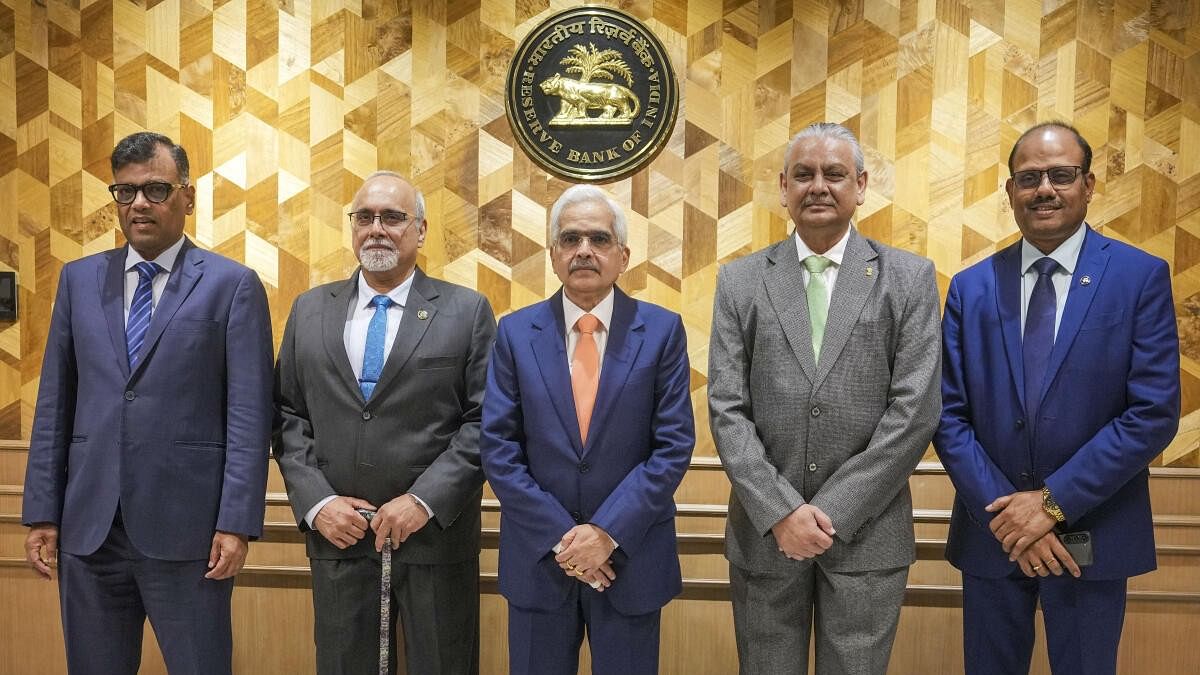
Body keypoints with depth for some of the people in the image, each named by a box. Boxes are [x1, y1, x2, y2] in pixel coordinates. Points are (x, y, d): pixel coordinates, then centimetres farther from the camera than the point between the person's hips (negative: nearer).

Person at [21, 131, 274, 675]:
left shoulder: (232, 285, -3)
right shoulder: (79, 279, 10)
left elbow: (249, 414, -7)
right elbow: (54, 403, 10)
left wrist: (236, 522, -12)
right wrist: (42, 511, 6)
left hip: (187, 528, -4)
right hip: (88, 526, 4)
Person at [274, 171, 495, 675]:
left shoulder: (467, 311, -1)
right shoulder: (309, 311, 9)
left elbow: (486, 421, -6)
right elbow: (288, 416, 7)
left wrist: (424, 500, -14)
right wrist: (314, 501, -5)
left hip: (436, 536, -2)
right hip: (337, 536, 3)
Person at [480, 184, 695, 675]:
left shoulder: (662, 330, -3)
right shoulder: (516, 333, 0)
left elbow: (674, 444, -7)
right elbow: (497, 447, -4)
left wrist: (608, 532, -14)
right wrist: (560, 537, -11)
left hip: (630, 555, 0)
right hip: (539, 557, 1)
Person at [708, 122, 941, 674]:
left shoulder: (909, 279, 0)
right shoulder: (740, 281, 2)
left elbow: (915, 409, -7)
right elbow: (727, 409, -3)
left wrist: (834, 512, -11)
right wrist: (780, 511, -12)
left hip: (867, 533, 0)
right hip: (763, 531, 1)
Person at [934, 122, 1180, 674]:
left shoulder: (1141, 276, -4)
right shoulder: (971, 287, 1)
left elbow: (1155, 413, -10)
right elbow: (948, 415, -1)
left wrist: (1054, 501, -14)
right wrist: (1004, 510, -11)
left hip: (1092, 537, -2)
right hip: (992, 533, 2)